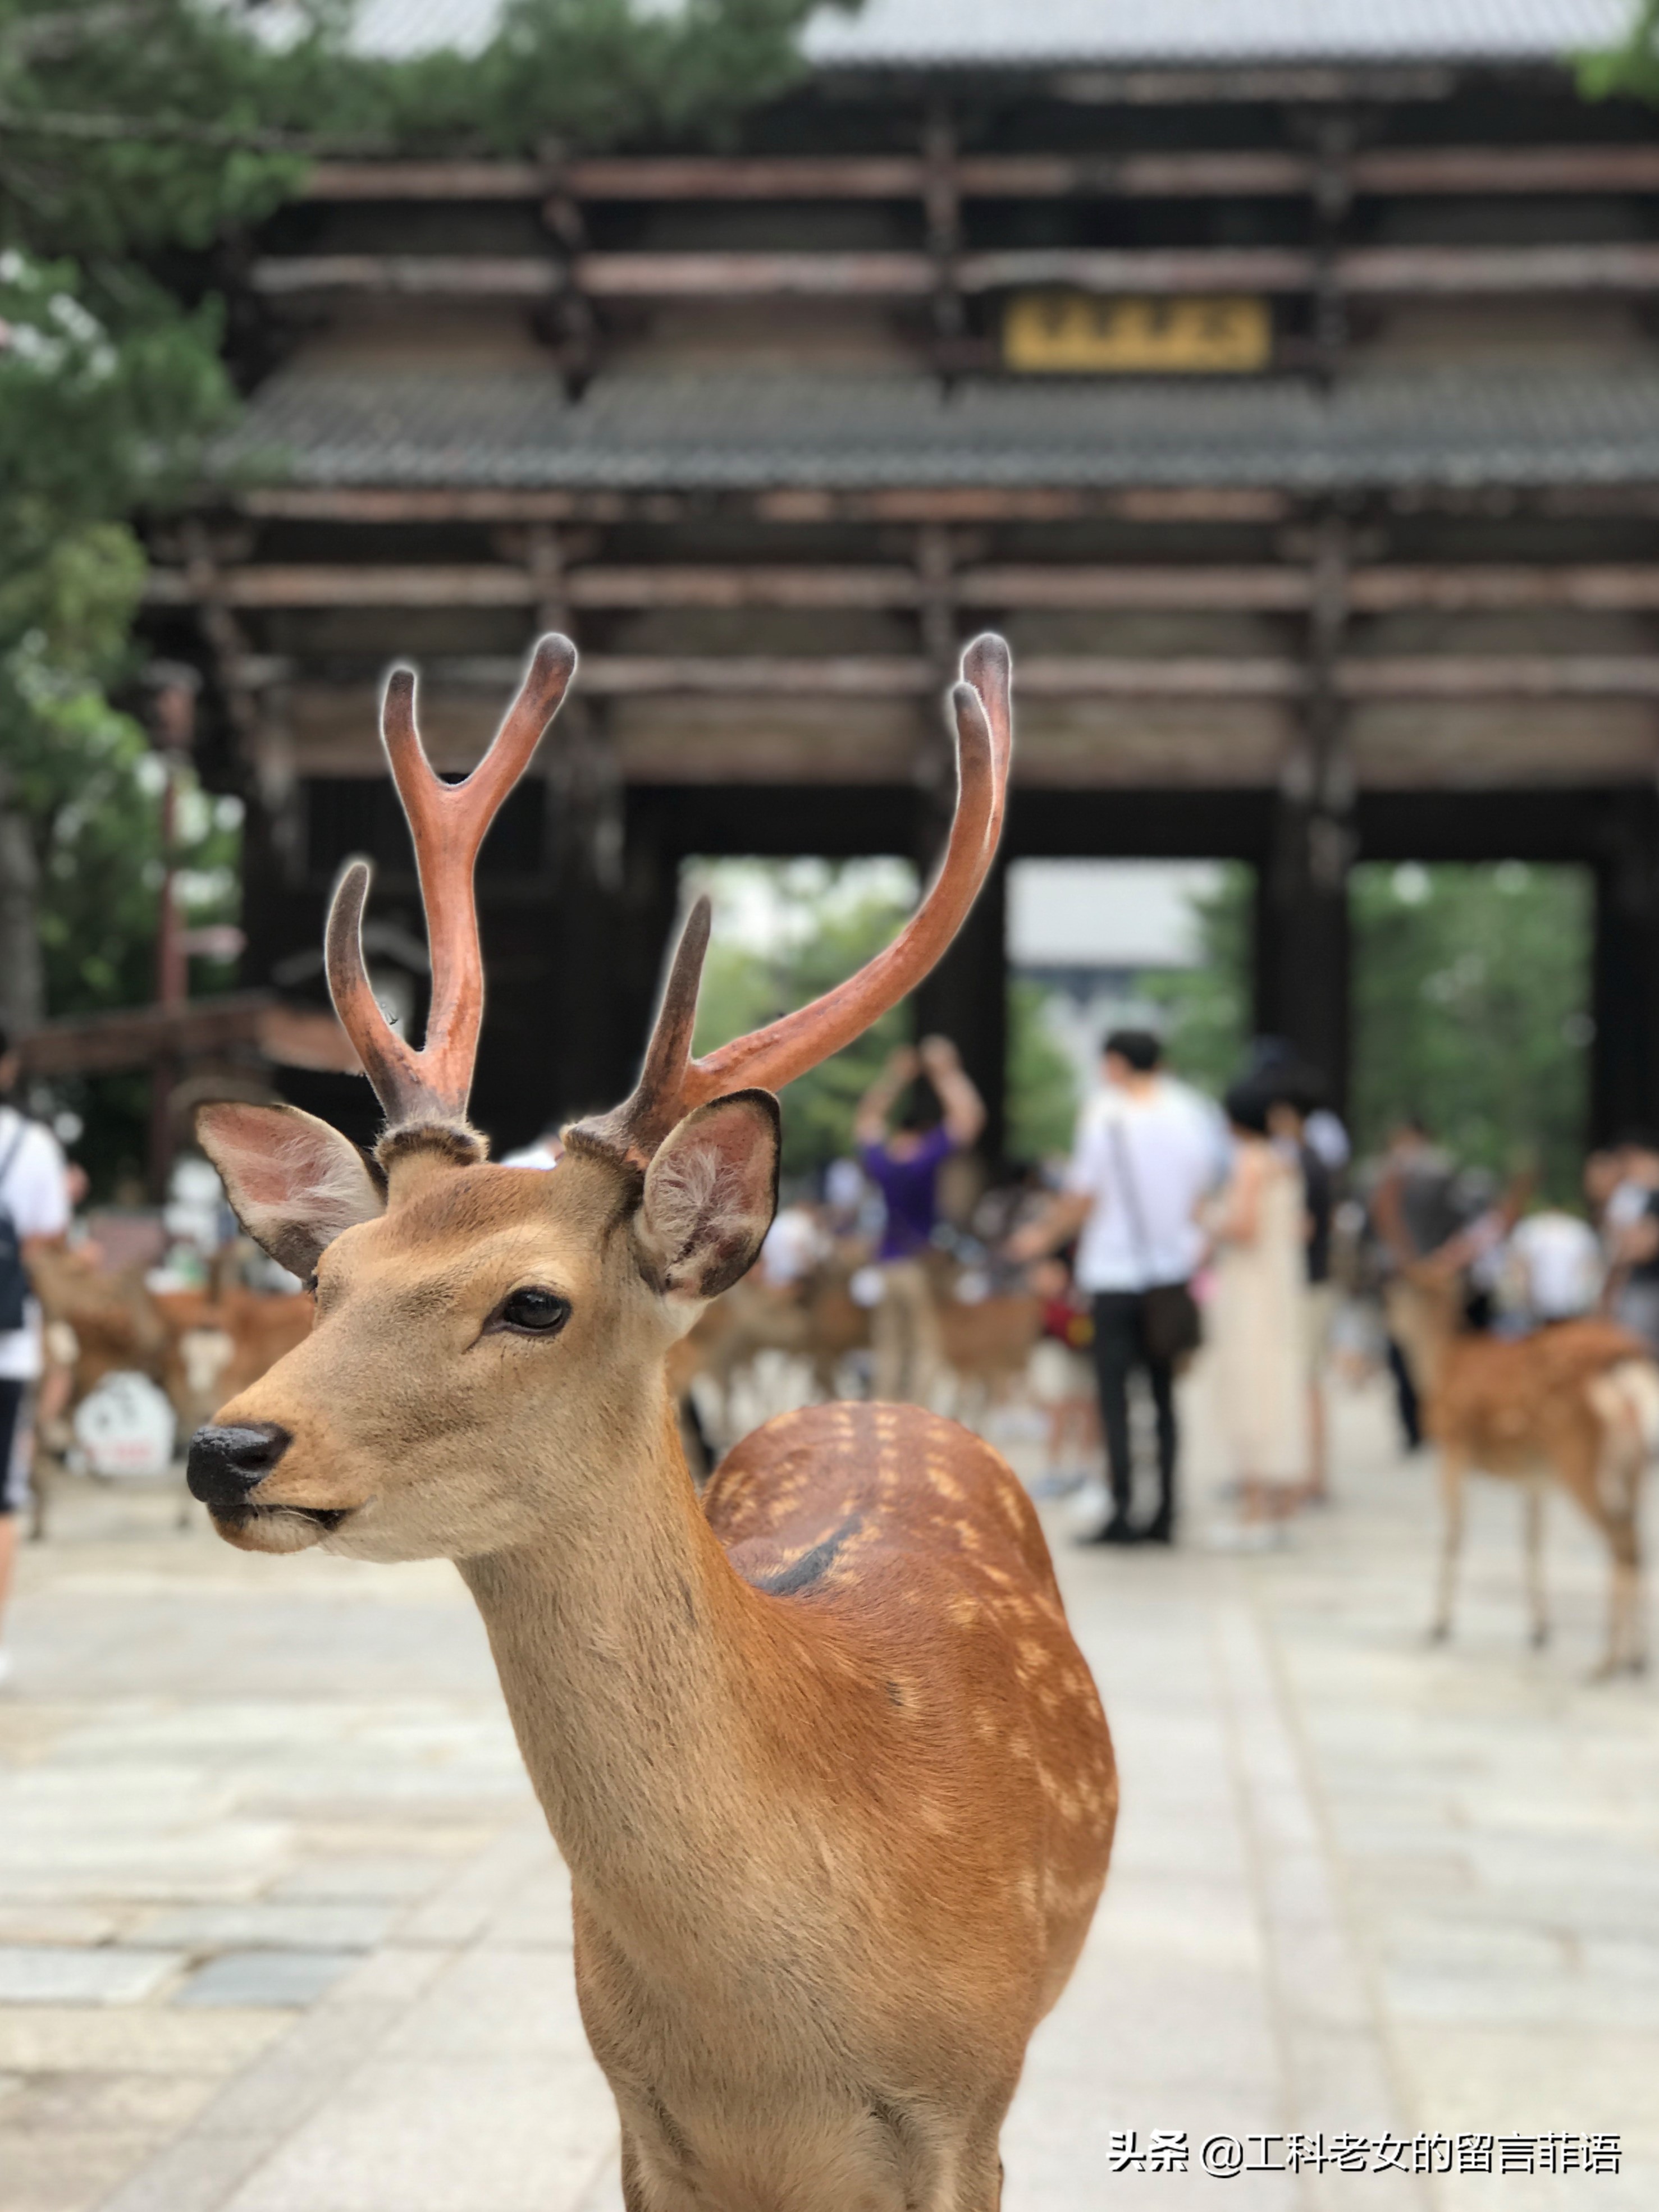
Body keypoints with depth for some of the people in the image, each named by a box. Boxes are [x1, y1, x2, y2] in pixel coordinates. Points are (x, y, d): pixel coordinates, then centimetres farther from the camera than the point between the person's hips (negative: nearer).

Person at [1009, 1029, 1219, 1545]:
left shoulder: (1106, 1117, -9)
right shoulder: (1190, 1113, 4)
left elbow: (1082, 1199, -6)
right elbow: (1203, 1191, 9)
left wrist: (1044, 1235, 11)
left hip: (1114, 1273, -4)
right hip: (1173, 1270, 4)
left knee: (1114, 1394, 0)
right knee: (1164, 1394, 11)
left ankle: (1123, 1511, -5)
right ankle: (1165, 1513, 11)